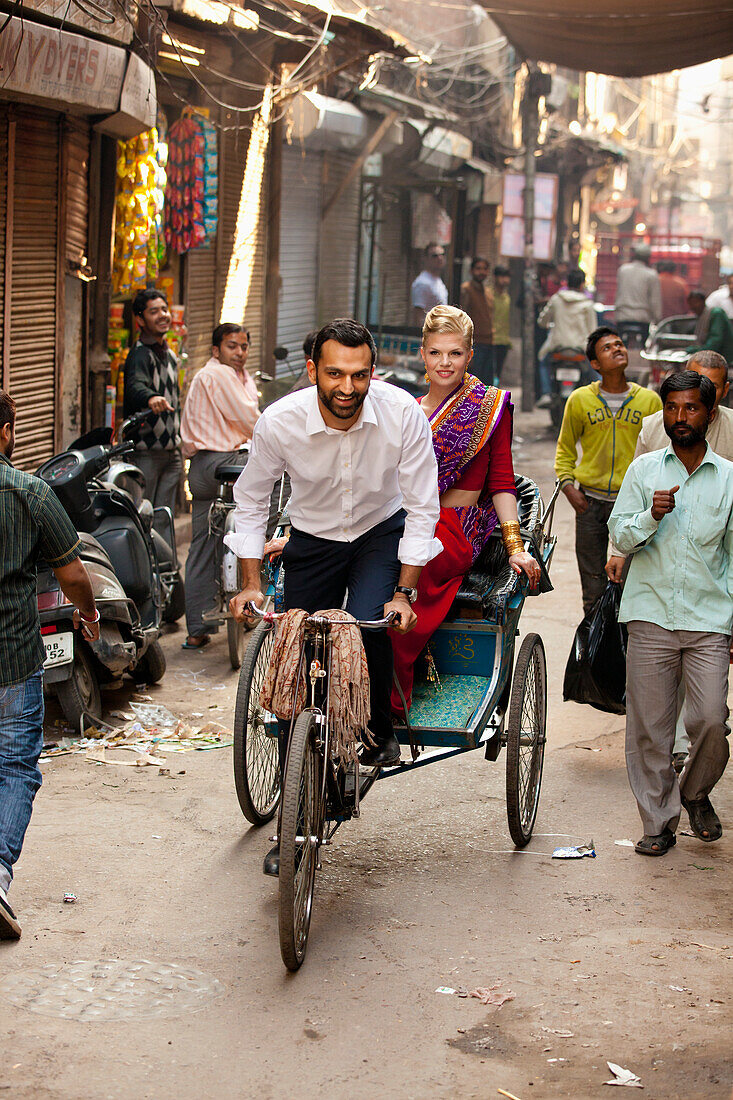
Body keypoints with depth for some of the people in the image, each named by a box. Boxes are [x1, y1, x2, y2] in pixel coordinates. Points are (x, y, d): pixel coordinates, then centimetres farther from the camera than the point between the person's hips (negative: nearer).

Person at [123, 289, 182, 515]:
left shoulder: (169, 355, 17)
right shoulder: (140, 354, -11)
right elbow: (135, 385, -32)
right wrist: (151, 398, -54)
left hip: (172, 452, 8)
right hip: (146, 452, -8)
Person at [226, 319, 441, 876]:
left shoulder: (403, 413, -25)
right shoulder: (280, 422, -23)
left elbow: (422, 509, -15)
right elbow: (251, 499, -4)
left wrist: (404, 591, -19)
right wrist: (251, 583, -8)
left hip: (382, 533, -1)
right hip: (313, 539, 1)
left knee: (367, 626, -30)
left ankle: (380, 735, 1)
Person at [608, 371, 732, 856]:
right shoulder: (644, 470, 7)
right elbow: (620, 537, 5)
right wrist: (651, 516, -16)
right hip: (651, 615, 1)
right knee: (649, 725, 1)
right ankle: (659, 821, 14)